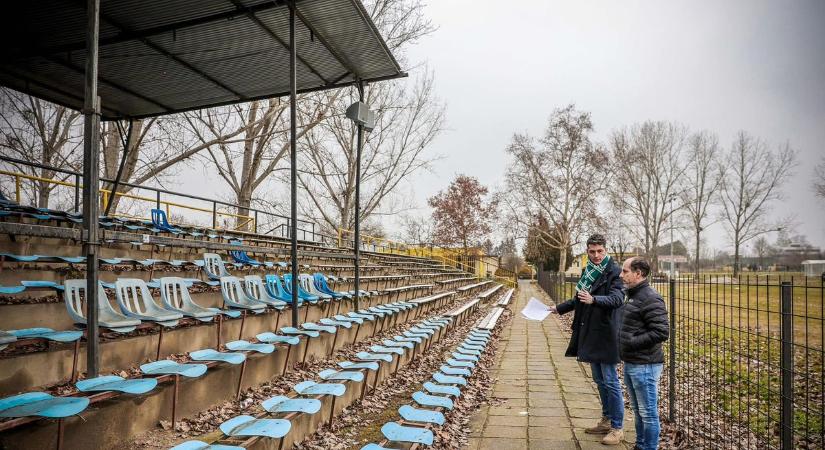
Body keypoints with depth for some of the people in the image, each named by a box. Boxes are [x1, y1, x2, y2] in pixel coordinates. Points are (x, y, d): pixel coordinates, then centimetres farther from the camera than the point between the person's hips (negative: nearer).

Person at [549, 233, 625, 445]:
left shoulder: (614, 272, -11)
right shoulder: (587, 272, 12)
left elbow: (617, 298, -26)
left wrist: (593, 299, -42)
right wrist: (559, 308, 30)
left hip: (606, 335, -8)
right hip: (589, 334, 8)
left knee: (611, 382, -1)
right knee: (600, 381, 17)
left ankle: (617, 428, 10)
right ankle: (606, 421, 30)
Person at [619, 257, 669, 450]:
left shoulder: (650, 299, -17)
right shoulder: (633, 295, 13)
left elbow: (661, 332, -23)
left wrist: (631, 343, -20)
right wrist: (623, 342, 10)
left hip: (644, 365, -10)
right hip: (630, 364, 10)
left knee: (648, 413, 3)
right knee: (638, 411, 20)